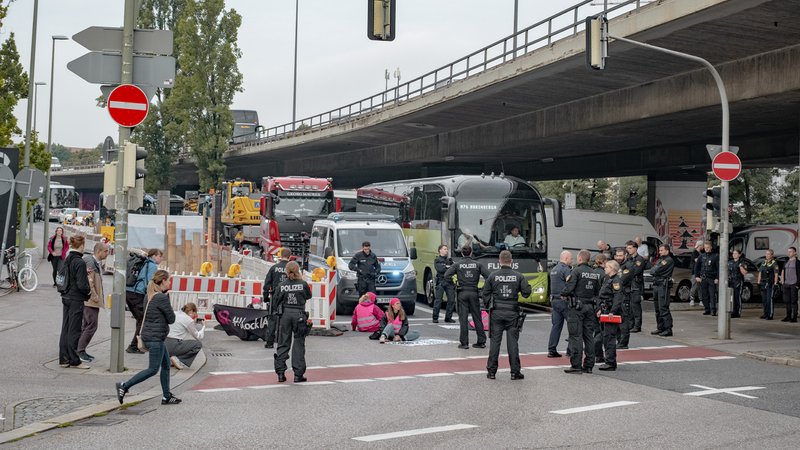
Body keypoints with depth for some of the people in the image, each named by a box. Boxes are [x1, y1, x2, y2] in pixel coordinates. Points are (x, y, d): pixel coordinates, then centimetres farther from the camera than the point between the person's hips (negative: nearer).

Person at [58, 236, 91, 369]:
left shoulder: (67, 260, 6)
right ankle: (74, 361, 7)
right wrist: (89, 291, -2)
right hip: (76, 299, -8)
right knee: (74, 330, 0)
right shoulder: (79, 262, -18)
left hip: (66, 297, 8)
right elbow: (81, 285, -21)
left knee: (65, 329, 12)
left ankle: (64, 359, 18)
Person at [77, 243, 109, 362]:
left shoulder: (96, 263, 15)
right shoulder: (90, 262, -17)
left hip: (93, 301, 10)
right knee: (92, 326, -10)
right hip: (90, 301, -10)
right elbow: (89, 282, -22)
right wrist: (94, 297, -18)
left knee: (87, 325, 14)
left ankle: (81, 350, 20)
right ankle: (80, 350, -6)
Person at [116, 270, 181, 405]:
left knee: (166, 365, 16)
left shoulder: (150, 296, 10)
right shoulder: (162, 298, -17)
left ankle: (166, 396, 20)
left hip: (148, 335, 10)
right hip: (155, 338, -10)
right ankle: (124, 386, -6)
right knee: (153, 369, -4)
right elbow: (171, 319, -9)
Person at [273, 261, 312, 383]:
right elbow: (308, 295, 11)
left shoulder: (281, 286, -3)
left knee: (283, 343, 10)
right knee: (299, 345, 5)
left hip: (285, 314, 2)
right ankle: (298, 374, 4)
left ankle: (280, 373, 8)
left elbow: (276, 302, 3)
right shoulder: (303, 284, -7)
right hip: (299, 314, -1)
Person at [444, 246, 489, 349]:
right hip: (474, 293, 1)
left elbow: (447, 276, -11)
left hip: (462, 293, -1)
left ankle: (464, 343, 0)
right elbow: (488, 276, -4)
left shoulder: (457, 265, -1)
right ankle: (481, 342, 13)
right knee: (477, 318, 9)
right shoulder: (477, 264, 2)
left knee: (463, 318, 1)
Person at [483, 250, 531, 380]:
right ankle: (515, 372, 6)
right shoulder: (518, 276, -3)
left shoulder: (492, 276, -2)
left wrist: (488, 306, 14)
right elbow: (527, 292, -5)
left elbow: (485, 294, 0)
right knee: (513, 342, 4)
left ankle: (491, 371, 7)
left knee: (495, 341, 5)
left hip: (496, 312, 0)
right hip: (512, 313, 0)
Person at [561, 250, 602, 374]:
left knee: (576, 336, -4)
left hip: (577, 307, -6)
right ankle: (589, 365, 12)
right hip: (590, 307, 6)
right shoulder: (595, 274, 9)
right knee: (589, 336, 10)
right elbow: (597, 292, 11)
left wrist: (563, 293, 3)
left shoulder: (576, 271, -11)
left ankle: (576, 365, -5)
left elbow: (568, 289, -17)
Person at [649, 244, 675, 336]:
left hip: (663, 285, -9)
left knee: (663, 308, -11)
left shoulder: (669, 260, -8)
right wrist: (654, 271, 0)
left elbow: (657, 270, -14)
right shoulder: (660, 260, 22)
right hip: (656, 285, 9)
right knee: (657, 308, 12)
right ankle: (660, 328, 19)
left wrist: (653, 270, 5)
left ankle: (668, 329, -10)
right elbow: (652, 271, 19)